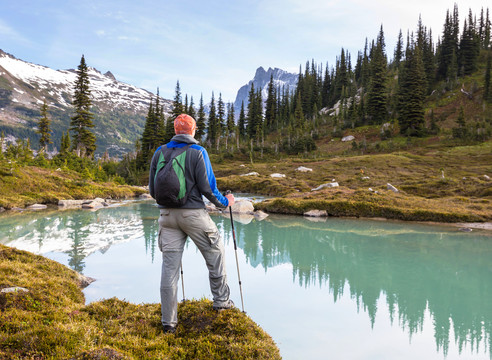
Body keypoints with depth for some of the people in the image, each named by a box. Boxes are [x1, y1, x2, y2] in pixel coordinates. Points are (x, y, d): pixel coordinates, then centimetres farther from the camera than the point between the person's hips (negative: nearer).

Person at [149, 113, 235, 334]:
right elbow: (207, 188, -9)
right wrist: (225, 202, 8)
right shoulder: (198, 152, -6)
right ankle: (221, 301, 27)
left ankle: (168, 321, 10)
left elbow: (153, 190, 9)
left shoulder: (159, 152, 6)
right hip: (193, 214, -4)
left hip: (167, 214, 4)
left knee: (170, 266, 5)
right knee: (215, 254, 17)